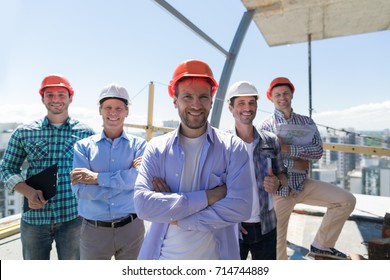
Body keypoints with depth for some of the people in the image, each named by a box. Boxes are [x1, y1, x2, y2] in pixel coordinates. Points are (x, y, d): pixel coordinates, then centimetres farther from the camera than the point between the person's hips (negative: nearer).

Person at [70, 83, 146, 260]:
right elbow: (80, 189, -14)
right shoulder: (83, 146, -1)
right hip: (94, 231, 0)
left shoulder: (138, 144, -1)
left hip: (131, 228, 0)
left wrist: (97, 177, -19)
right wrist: (125, 179, -17)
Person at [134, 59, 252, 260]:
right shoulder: (157, 148, -6)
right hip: (163, 255, 1)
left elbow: (240, 206, -18)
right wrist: (205, 197, -22)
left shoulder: (232, 147, -9)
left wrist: (177, 217, -17)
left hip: (214, 256, 0)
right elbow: (143, 204, -17)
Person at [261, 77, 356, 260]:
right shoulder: (266, 126, -5)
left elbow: (318, 151, -10)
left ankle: (321, 244, 11)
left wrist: (288, 149, -23)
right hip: (279, 188, -3)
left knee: (346, 200, -6)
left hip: (303, 184, 3)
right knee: (277, 240, 5)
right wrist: (295, 163, -18)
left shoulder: (306, 122, 4)